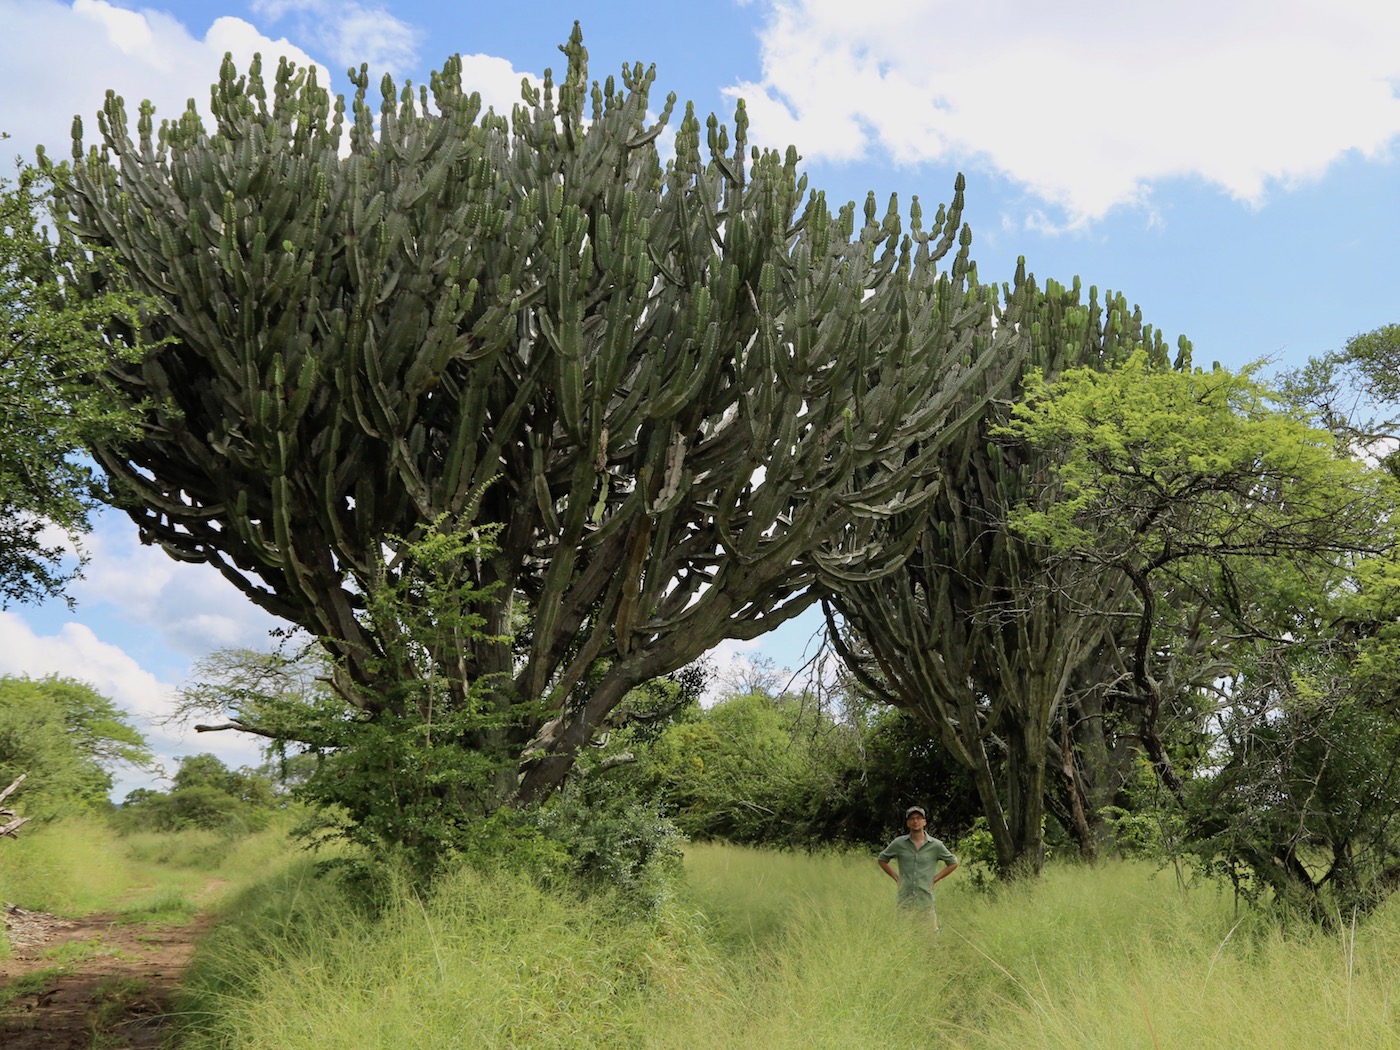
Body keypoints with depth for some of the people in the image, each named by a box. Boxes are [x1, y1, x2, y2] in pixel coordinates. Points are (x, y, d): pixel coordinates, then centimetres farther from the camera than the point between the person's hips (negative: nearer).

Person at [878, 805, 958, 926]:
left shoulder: (935, 845, 3)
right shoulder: (899, 843, 4)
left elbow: (953, 863, 15)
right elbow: (882, 859, 18)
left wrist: (934, 879, 7)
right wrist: (896, 877, 8)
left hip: (925, 900, 0)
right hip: (904, 901, 1)